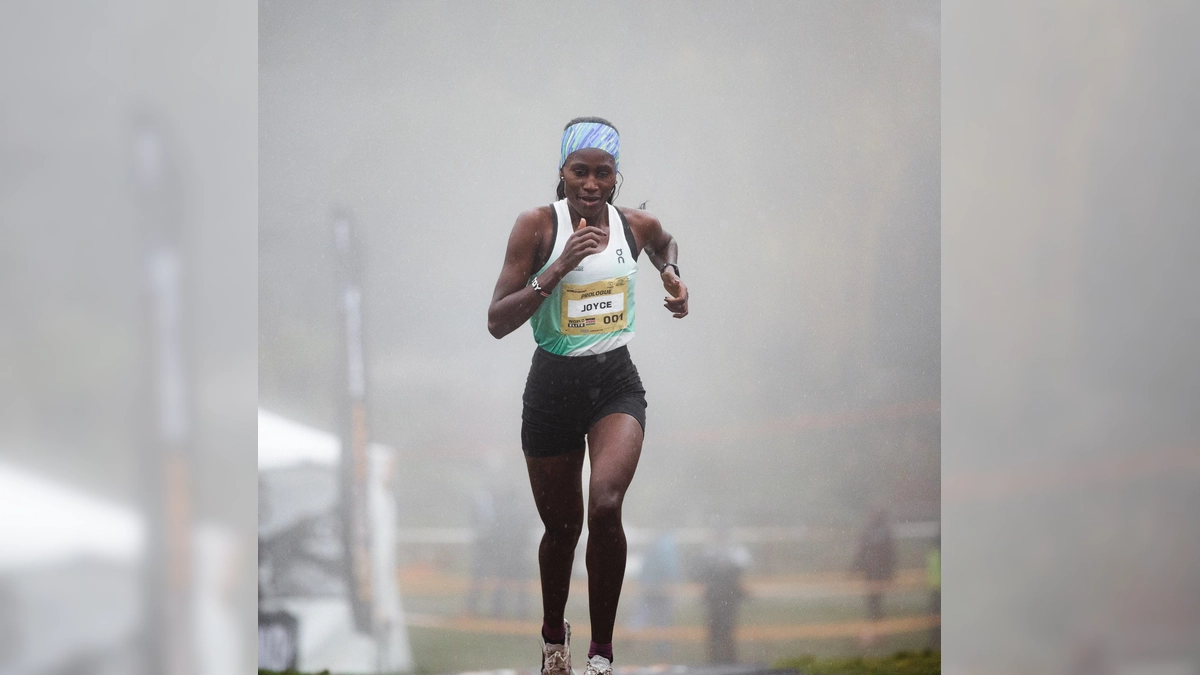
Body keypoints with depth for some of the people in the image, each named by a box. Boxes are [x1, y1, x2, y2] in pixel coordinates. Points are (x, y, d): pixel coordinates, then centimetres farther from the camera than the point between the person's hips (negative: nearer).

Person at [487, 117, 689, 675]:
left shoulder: (637, 225, 0)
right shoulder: (538, 226, -10)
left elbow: (664, 243, 28)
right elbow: (497, 322, -15)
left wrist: (671, 275, 7)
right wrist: (556, 271, -25)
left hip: (616, 383, 1)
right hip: (553, 385, -1)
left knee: (605, 506, -24)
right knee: (562, 527, 11)